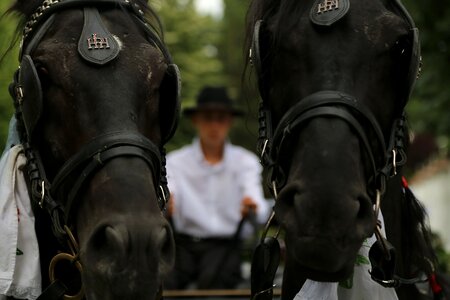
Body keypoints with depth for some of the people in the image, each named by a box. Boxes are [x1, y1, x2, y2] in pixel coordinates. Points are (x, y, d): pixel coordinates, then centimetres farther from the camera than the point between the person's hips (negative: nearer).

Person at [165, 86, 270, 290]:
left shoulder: (245, 162, 8)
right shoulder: (176, 161, 8)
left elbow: (262, 212, -6)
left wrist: (252, 208, -32)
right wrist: (164, 202, -36)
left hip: (225, 244, 0)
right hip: (184, 244, 0)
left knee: (212, 280, -34)